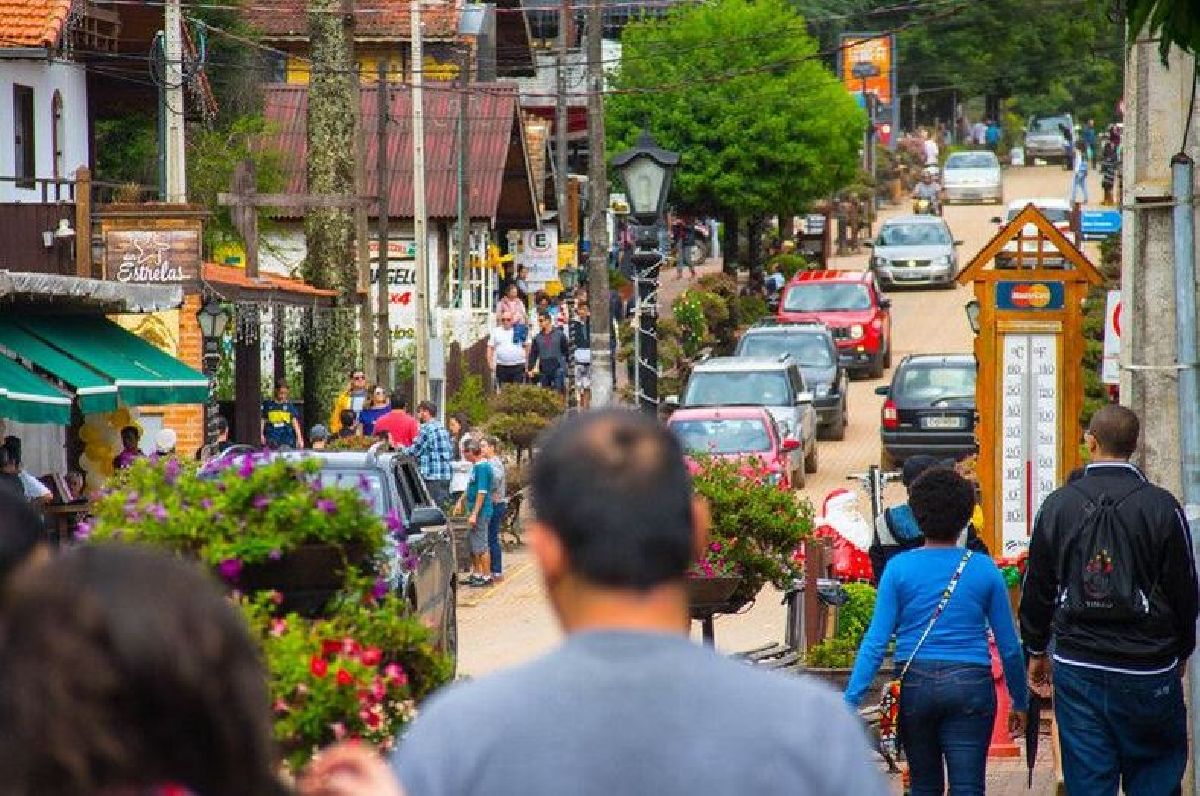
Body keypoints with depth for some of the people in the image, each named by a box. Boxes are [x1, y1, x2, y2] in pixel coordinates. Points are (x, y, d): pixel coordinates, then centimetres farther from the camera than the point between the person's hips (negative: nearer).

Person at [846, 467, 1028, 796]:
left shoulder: (899, 568, -1)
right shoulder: (984, 570, 0)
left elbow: (876, 640, -6)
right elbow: (1009, 645, 4)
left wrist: (851, 701, -5)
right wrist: (1020, 703, 16)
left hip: (915, 683, 1)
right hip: (970, 684, -1)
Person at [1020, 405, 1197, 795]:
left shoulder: (1058, 504, 0)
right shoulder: (1162, 507, -7)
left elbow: (1037, 587, 7)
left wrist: (1037, 651, 20)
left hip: (1077, 670, 2)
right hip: (1148, 671, -2)